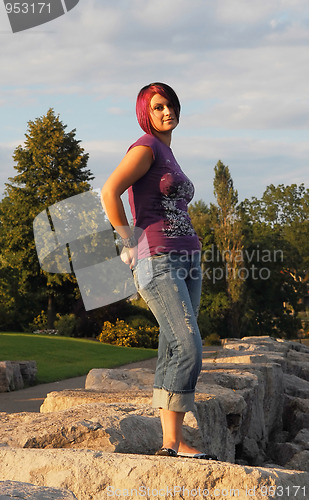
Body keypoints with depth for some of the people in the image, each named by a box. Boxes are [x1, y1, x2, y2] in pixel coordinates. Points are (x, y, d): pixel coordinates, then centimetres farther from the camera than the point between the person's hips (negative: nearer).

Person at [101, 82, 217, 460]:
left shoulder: (168, 157, 22)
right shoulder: (146, 148, -6)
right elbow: (110, 191, -20)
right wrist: (131, 244, -13)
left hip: (186, 261, 9)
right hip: (157, 262, -9)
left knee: (174, 353, 5)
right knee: (189, 348, -17)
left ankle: (172, 442, 6)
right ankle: (172, 442, -14)